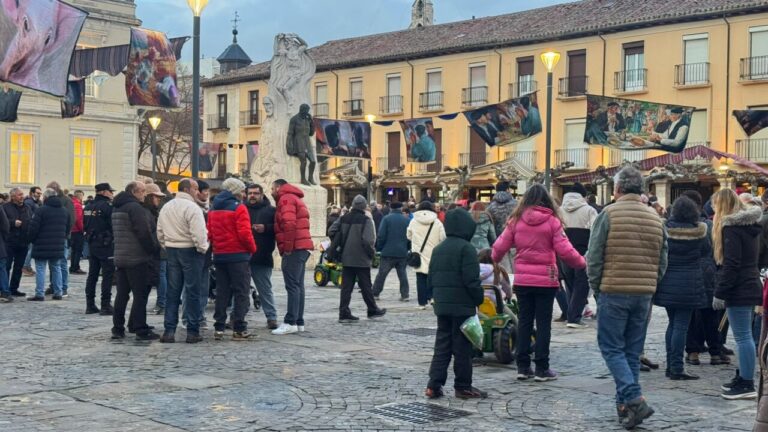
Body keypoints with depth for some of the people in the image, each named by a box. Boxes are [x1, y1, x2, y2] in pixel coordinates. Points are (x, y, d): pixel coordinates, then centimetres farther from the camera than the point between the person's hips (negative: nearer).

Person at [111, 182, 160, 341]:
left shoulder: (117, 208, 16)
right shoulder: (135, 208, -15)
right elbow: (144, 233, -21)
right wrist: (154, 249, -8)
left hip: (120, 257, 9)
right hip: (138, 259, -9)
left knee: (122, 294, 12)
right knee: (140, 294, -5)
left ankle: (118, 329, 14)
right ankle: (141, 329, -5)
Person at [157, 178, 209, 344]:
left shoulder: (165, 207, 10)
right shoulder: (192, 207, -15)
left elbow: (160, 233, 13)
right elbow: (198, 234, -21)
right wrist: (203, 249, -7)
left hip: (172, 250, 6)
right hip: (190, 251, -6)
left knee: (172, 292, 10)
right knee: (193, 292, 1)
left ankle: (169, 330, 9)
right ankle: (193, 332, 4)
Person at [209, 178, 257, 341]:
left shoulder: (214, 209, 12)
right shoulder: (239, 208, -11)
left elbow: (210, 233, 11)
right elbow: (244, 233, -17)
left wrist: (217, 247, 16)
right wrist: (252, 248, -3)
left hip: (219, 255, 6)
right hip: (238, 255, -6)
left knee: (222, 292, 11)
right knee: (241, 292, 0)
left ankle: (219, 328, 10)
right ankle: (239, 329, -2)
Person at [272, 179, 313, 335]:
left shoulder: (286, 199, -7)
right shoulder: (295, 198, 25)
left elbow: (289, 224, -20)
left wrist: (287, 247, -16)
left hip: (293, 249, -10)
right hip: (302, 247, 10)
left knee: (292, 285, -12)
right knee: (298, 286, 10)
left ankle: (290, 322, -15)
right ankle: (299, 322, 13)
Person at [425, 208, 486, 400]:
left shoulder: (438, 249, 12)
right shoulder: (466, 248, -12)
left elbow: (430, 279, 15)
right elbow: (471, 280, -18)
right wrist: (479, 299, -7)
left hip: (442, 305, 7)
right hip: (462, 306, -7)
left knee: (442, 345, 10)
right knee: (462, 347, 1)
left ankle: (434, 385, 5)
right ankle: (463, 387, 8)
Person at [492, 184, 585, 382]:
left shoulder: (516, 220, -1)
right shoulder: (552, 221, -8)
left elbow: (500, 246, 3)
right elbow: (565, 251, -10)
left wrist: (495, 258, 25)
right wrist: (582, 263, 7)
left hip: (522, 279, 3)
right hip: (546, 280, -2)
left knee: (524, 321, 12)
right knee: (543, 323, 5)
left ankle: (523, 367, 14)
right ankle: (542, 369, 6)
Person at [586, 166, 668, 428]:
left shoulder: (609, 214, -8)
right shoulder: (655, 218, 9)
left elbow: (594, 257, -8)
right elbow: (662, 262, 12)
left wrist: (596, 286, 4)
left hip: (614, 293, -5)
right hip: (644, 295, 5)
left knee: (612, 348, 2)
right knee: (633, 351, 13)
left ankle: (634, 400, -13)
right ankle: (625, 405, 19)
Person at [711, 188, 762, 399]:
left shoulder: (731, 227, -14)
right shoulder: (750, 224, 16)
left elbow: (731, 264, -20)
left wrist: (719, 293, -18)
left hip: (738, 289, -10)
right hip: (750, 285, 10)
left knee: (742, 336, -7)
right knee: (745, 335, 15)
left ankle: (747, 385, -4)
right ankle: (743, 377, 22)